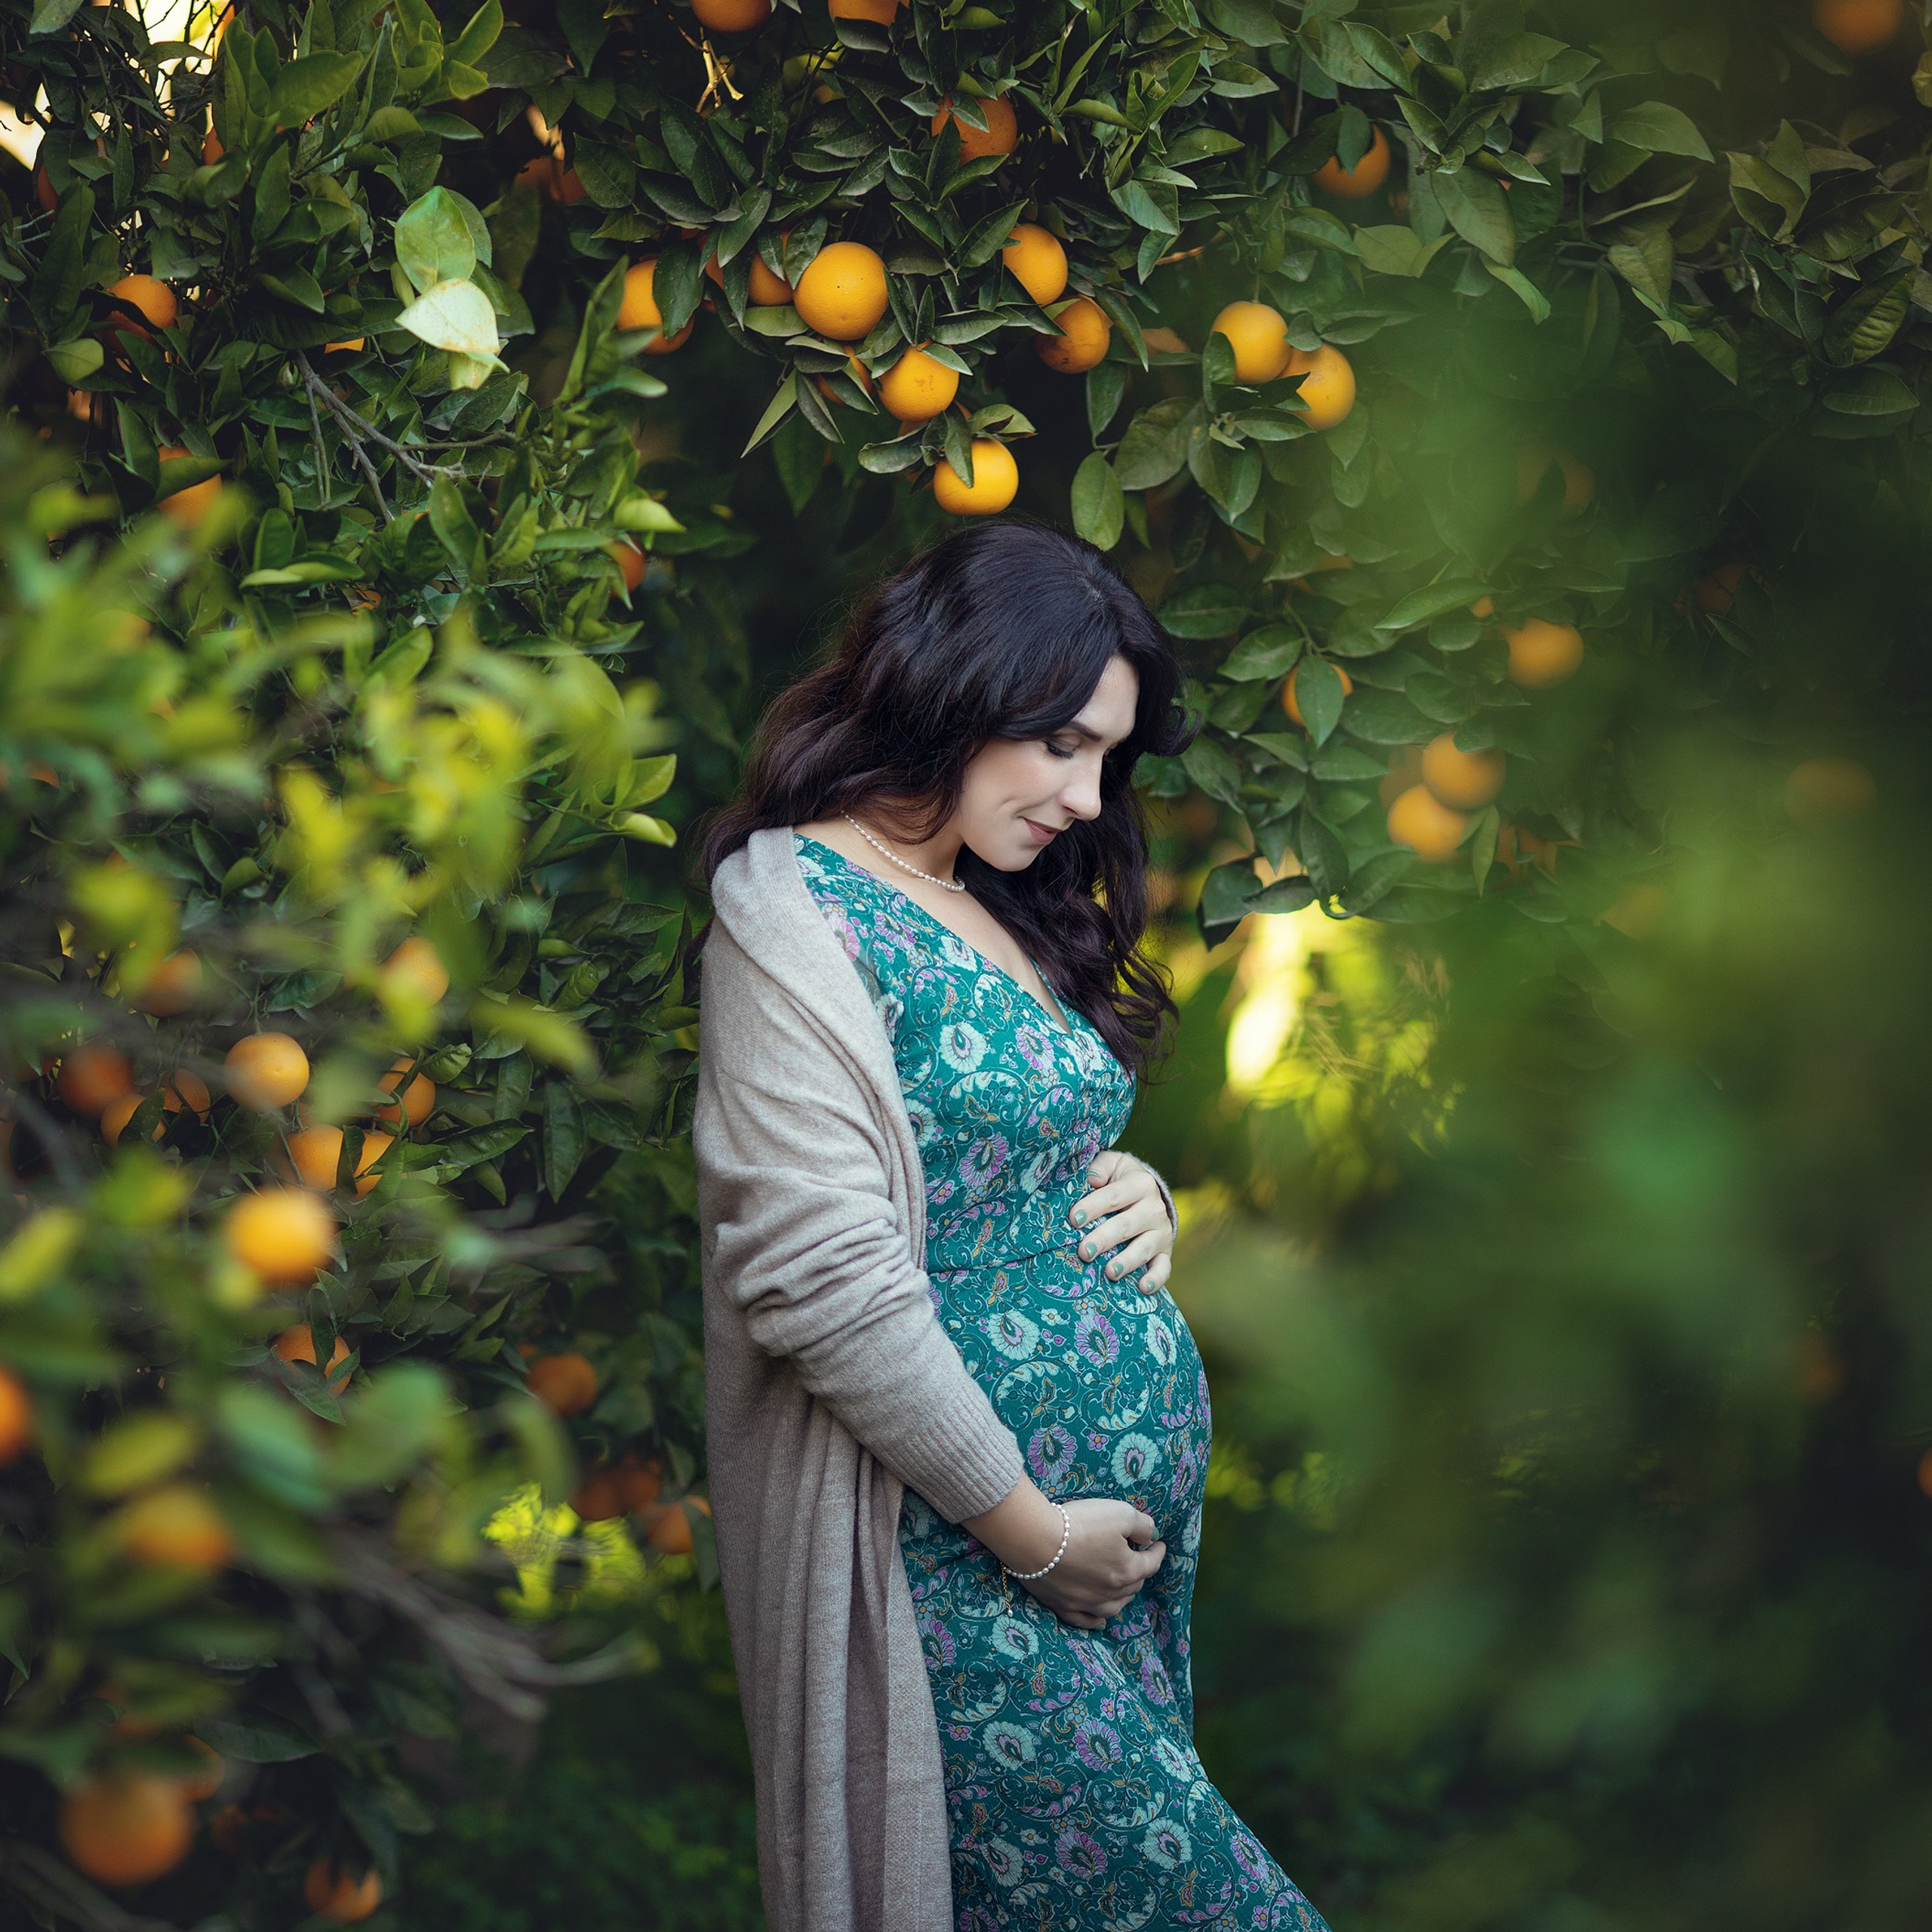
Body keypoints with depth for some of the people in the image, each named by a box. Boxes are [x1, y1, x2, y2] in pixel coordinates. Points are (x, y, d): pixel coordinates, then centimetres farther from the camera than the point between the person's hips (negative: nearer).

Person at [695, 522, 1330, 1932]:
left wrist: (1137, 1186, 4)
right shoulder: (796, 910, -11)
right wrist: (1031, 1528, -14)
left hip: (1139, 1499, 8)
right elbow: (822, 1275, -19)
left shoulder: (1004, 910, 16)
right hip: (961, 1552, -8)